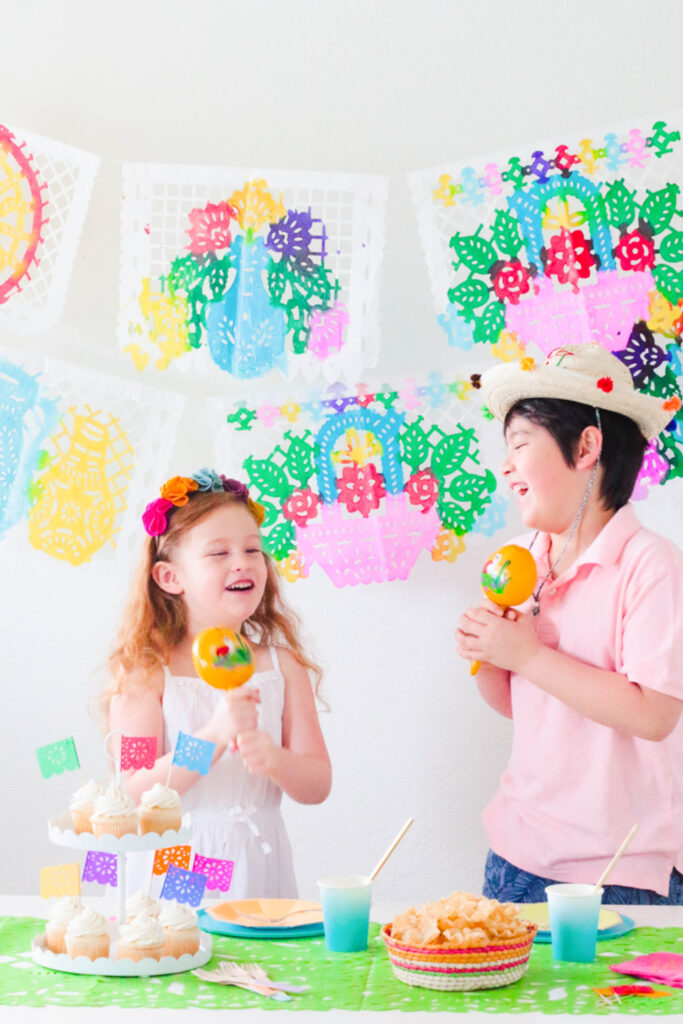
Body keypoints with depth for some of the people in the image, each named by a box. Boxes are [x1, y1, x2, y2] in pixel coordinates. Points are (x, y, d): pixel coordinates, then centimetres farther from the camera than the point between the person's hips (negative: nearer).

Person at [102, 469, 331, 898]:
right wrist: (213, 738, -23)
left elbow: (318, 785, 4)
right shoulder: (146, 670, -4)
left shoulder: (282, 665, 6)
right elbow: (134, 795, -11)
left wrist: (274, 759, -16)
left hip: (259, 868, 2)